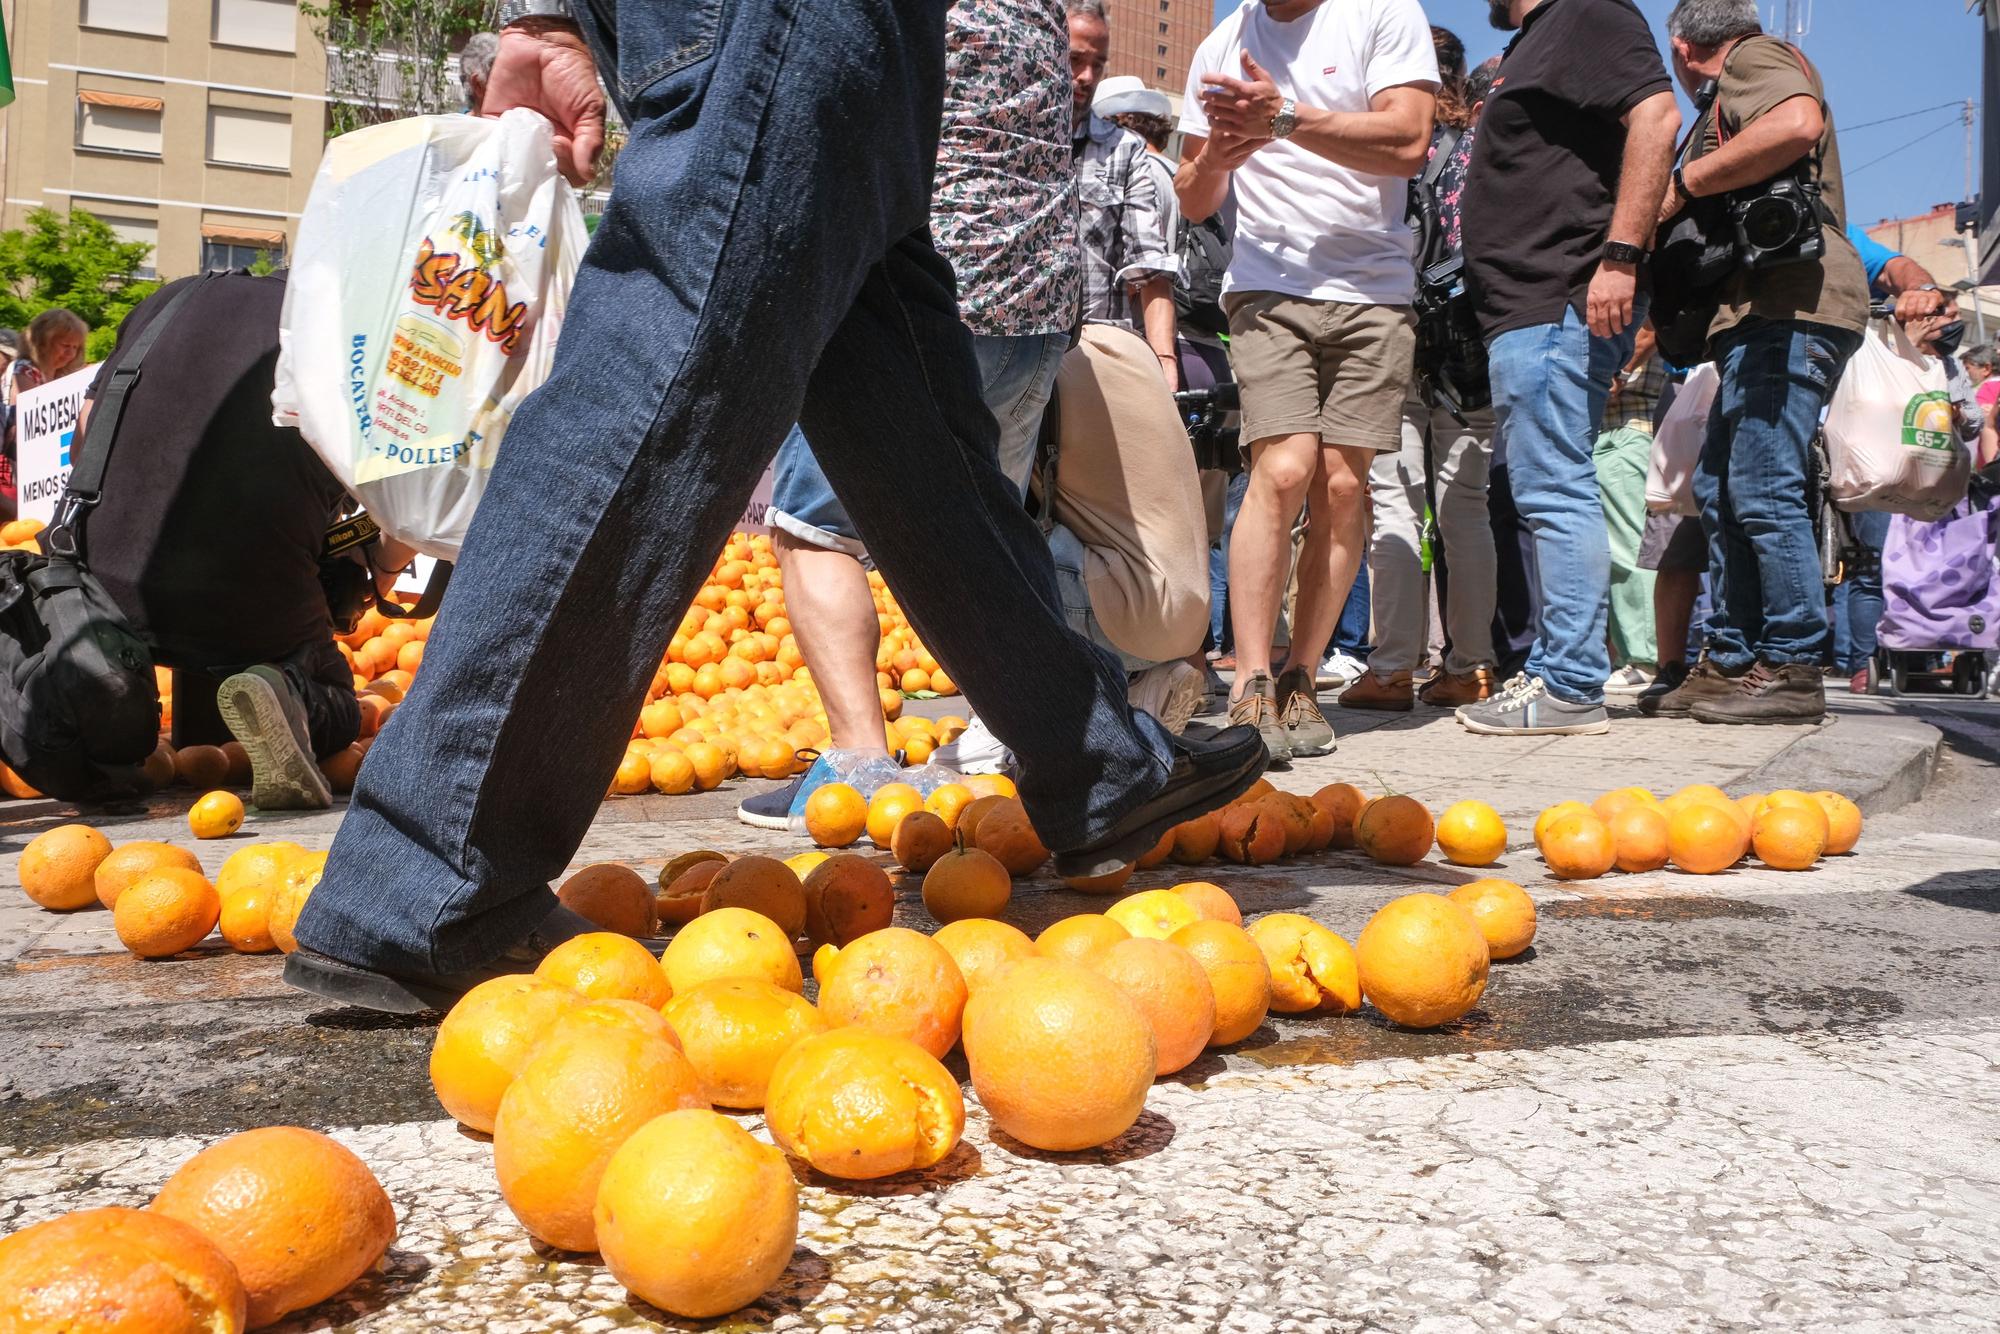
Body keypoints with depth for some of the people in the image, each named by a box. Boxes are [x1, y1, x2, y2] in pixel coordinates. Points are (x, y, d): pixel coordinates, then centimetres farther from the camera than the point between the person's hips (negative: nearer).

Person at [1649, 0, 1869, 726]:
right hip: (1767, 313, 10)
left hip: (1788, 304, -10)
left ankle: (1791, 670, -11)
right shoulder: (1748, 79, 31)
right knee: (1721, 489, 10)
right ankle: (1732, 660, 13)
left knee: (1763, 489, -13)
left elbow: (1799, 123, -22)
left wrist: (1683, 182, -14)